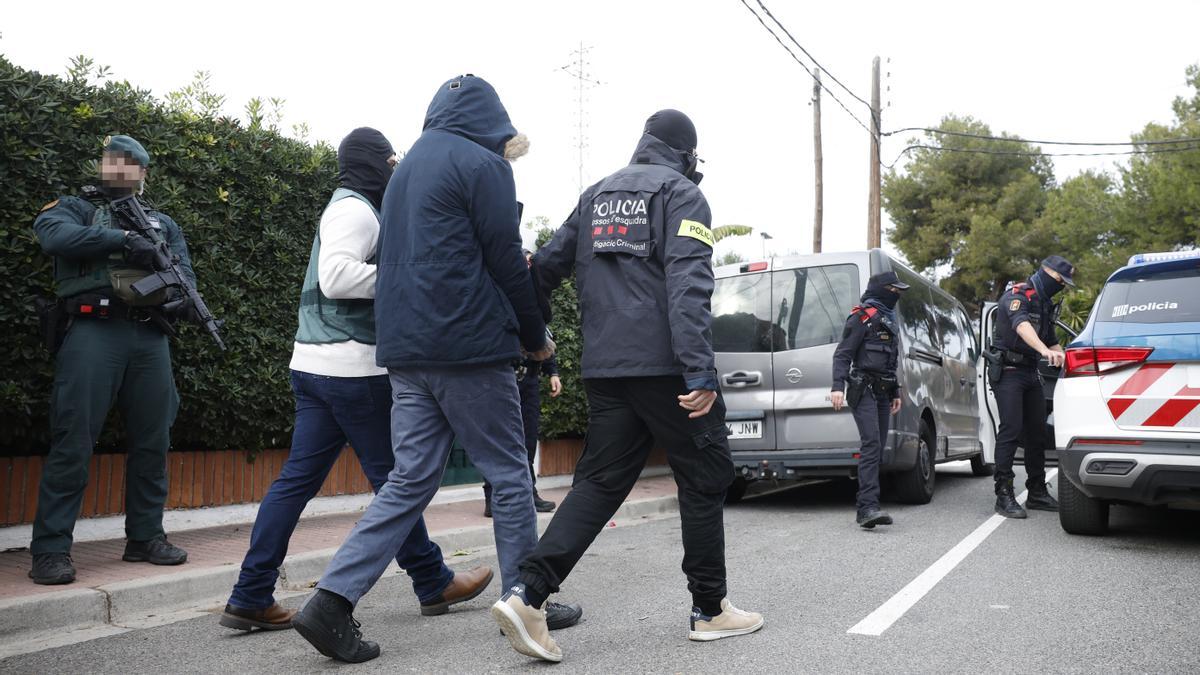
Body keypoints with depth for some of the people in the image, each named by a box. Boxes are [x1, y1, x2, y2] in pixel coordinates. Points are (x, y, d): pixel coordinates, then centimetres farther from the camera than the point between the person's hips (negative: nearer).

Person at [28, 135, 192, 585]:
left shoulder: (163, 223, 24)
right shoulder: (76, 208, 14)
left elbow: (185, 274, 12)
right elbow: (53, 233, -9)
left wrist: (173, 299, -12)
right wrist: (123, 238, -16)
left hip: (150, 337, 4)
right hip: (94, 331, -4)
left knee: (152, 442, 7)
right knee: (73, 443, -8)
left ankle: (145, 537, 17)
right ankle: (50, 550, -5)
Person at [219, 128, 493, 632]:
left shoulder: (352, 209, 23)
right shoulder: (355, 209, -9)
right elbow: (336, 276, -24)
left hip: (315, 364, 9)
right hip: (352, 366, -9)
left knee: (297, 478, 5)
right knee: (393, 476, 1)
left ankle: (250, 599, 5)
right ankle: (434, 585, 14)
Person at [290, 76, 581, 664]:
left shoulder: (408, 167, 20)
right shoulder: (481, 165, -6)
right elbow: (506, 262, -8)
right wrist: (535, 337, 4)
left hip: (406, 350, 8)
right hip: (469, 348, -8)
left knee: (410, 481, 6)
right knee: (509, 475, 5)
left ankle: (333, 600, -3)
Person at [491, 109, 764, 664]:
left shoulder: (595, 195, 19)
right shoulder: (682, 194, -1)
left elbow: (547, 267, 14)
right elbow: (688, 283, -15)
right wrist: (699, 371, -21)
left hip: (604, 368, 6)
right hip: (664, 366, -6)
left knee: (600, 481, 7)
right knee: (704, 480, 8)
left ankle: (527, 593, -8)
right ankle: (709, 609, 16)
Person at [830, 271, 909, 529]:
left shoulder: (888, 320, 23)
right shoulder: (862, 317, -5)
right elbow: (842, 354, -11)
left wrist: (895, 392, 28)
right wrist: (838, 386, -22)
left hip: (883, 392, 9)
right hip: (864, 390, -9)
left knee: (877, 448, 6)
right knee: (871, 444, -19)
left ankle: (866, 508, 9)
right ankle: (868, 506, -26)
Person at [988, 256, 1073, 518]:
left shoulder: (1046, 304, 17)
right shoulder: (1017, 295, -12)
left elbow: (1052, 341, 27)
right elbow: (1022, 325, -33)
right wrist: (1045, 350, -49)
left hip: (1031, 373, 9)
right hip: (1008, 371, -9)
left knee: (1037, 431, 10)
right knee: (1011, 430, -14)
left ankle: (1037, 492, 19)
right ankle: (1004, 496, -12)